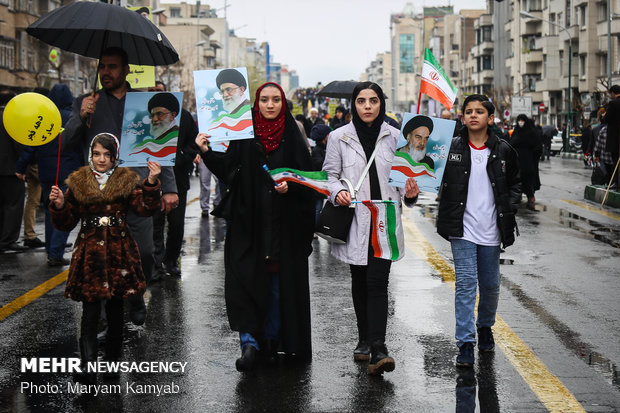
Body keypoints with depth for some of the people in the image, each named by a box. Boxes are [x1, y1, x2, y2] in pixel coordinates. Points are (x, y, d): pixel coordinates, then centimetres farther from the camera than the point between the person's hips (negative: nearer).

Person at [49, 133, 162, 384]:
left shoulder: (127, 181, 6)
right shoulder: (77, 183, 7)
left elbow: (145, 209, -7)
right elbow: (66, 224, 9)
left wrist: (151, 184, -19)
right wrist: (59, 206, -10)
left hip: (119, 254, 1)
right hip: (89, 256, -1)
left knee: (115, 312, 11)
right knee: (90, 313, -8)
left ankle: (112, 362, 28)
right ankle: (88, 369, -11)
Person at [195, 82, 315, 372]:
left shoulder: (292, 136, 4)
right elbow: (227, 171, 2)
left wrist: (290, 186, -16)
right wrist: (206, 152, -12)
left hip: (284, 223, 0)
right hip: (248, 222, 0)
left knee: (279, 282, 5)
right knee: (245, 280, -10)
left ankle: (271, 340, 18)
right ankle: (249, 343, -8)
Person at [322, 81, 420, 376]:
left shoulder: (394, 136, 6)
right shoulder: (339, 137, 3)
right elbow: (329, 174, 6)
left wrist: (409, 193, -8)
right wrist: (337, 192, -14)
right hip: (353, 220, 1)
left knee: (377, 282, -10)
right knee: (359, 282, 11)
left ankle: (378, 350, -14)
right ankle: (364, 339, 27)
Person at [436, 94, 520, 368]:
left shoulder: (503, 150, 2)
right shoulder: (452, 148, -1)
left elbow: (515, 182, 14)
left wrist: (509, 207, 1)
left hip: (490, 230, 2)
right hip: (462, 228, -2)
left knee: (490, 285, 13)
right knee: (465, 283, -7)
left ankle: (485, 327, 39)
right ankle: (465, 344, -3)